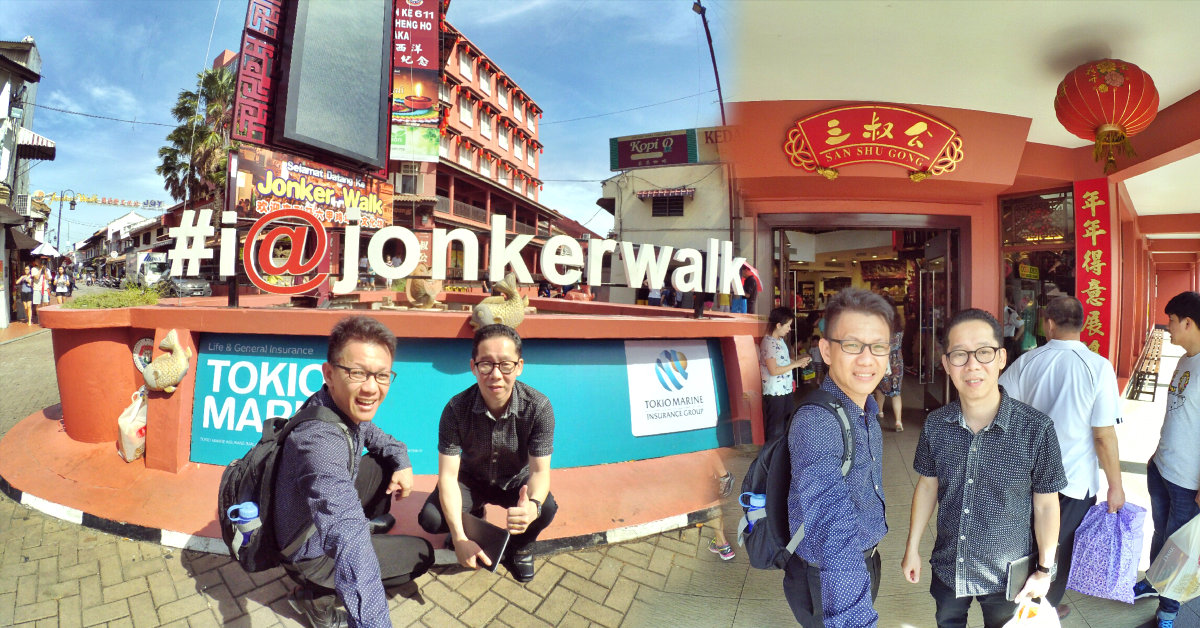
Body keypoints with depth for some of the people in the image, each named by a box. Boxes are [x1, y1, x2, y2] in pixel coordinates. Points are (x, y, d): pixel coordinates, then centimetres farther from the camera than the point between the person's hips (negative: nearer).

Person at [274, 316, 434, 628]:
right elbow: (348, 539, -52)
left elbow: (370, 433, 10)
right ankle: (317, 595, 4)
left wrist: (402, 461, -7)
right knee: (421, 554, 2)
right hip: (312, 554, -7)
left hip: (328, 515, 7)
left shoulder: (344, 405, -15)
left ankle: (369, 522, 28)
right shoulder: (320, 440, -41)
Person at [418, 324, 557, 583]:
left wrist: (533, 505, -50)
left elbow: (540, 471, -25)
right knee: (430, 519, -23)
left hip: (516, 481, -1)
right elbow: (448, 475, -24)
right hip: (471, 479, 1)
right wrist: (459, 537, -36)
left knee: (547, 509, -30)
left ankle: (520, 547, 7)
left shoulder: (538, 407, -28)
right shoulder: (456, 409, -26)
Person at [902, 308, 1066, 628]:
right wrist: (912, 548, 4)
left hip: (1006, 575, -2)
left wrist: (1044, 571, -2)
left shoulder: (1037, 429, -21)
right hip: (947, 568, 2)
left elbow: (1045, 505, -10)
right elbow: (928, 485, -1)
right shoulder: (936, 424, -13)